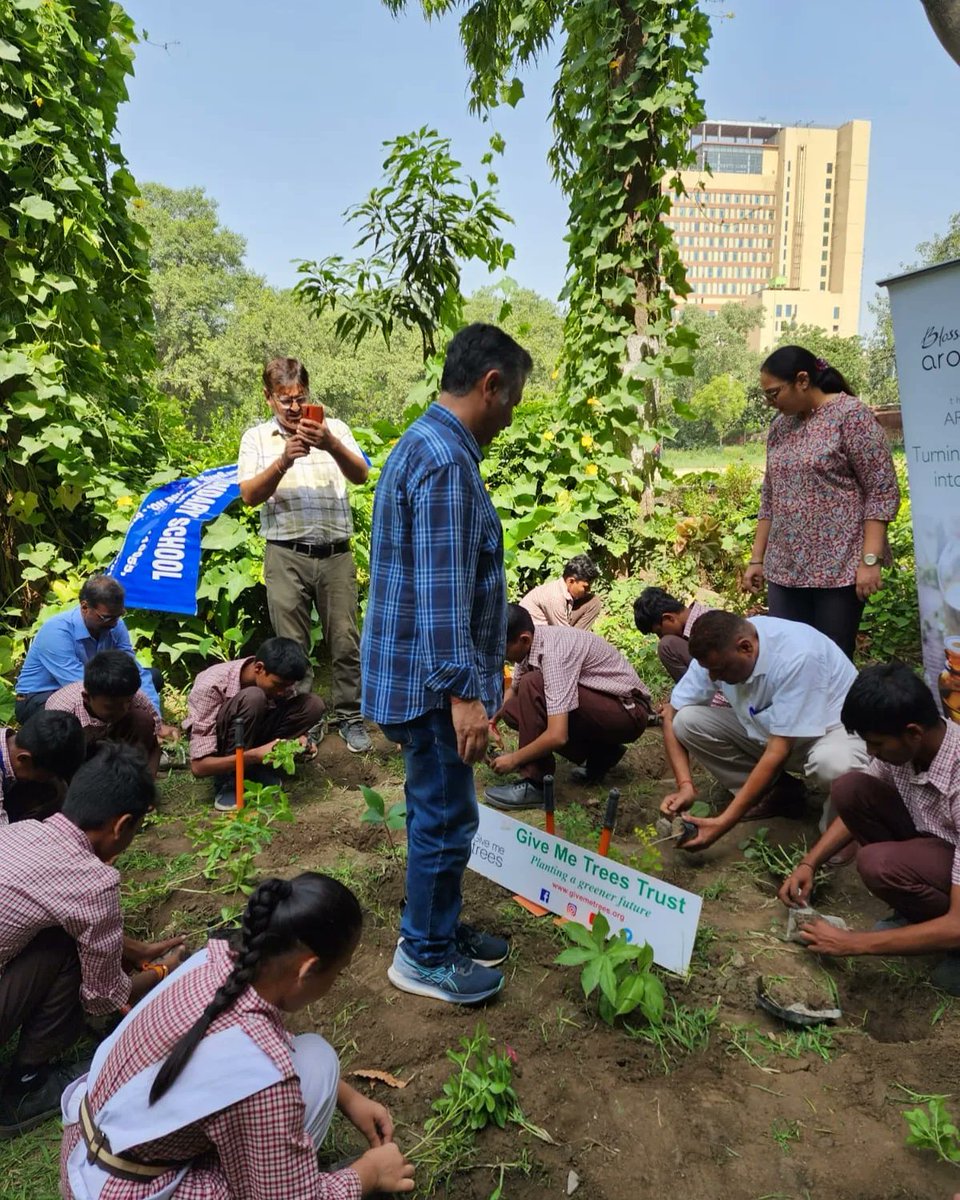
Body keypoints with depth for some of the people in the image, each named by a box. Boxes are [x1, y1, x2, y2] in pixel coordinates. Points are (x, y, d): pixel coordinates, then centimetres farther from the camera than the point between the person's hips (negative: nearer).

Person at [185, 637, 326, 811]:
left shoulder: (280, 680, -18)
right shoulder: (212, 685, -32)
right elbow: (199, 766, -32)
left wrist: (299, 740, -24)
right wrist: (255, 755, -45)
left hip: (251, 737, 5)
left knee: (313, 704, -19)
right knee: (253, 698, -36)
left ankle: (255, 770, -7)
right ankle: (228, 781, -19)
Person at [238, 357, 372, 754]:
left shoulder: (333, 428, 7)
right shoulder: (256, 438, 8)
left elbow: (360, 475, -8)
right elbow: (249, 496, -4)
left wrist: (331, 445, -27)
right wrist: (284, 461, -20)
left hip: (335, 553, 0)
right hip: (286, 556, 0)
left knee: (344, 639, 3)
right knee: (292, 646, 6)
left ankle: (350, 717, 16)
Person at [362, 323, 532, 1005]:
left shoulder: (426, 444, 14)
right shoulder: (446, 460, -20)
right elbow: (442, 590, -25)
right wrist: (463, 691, -24)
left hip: (420, 673, 10)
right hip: (430, 678, -10)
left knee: (440, 812, 20)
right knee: (446, 818, 4)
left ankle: (439, 928, 36)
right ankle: (425, 956, 21)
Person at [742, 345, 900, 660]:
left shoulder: (851, 415, -7)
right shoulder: (780, 426, 12)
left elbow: (882, 491, -10)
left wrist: (870, 559, -17)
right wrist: (757, 559, 13)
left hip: (839, 567, -6)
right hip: (785, 568, 6)